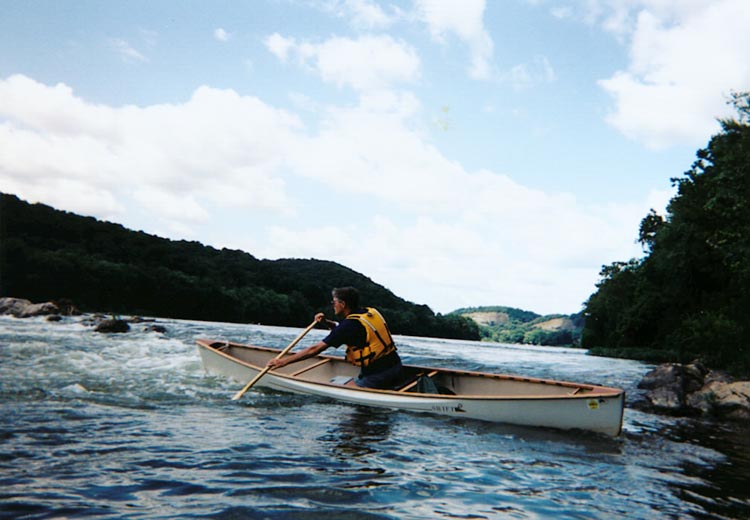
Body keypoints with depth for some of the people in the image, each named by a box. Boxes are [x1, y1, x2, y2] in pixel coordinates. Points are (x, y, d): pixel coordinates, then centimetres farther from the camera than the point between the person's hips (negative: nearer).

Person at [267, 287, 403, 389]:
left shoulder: (350, 324, -15)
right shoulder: (370, 312, 9)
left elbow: (316, 349, -13)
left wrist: (284, 361, -7)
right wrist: (326, 322, 13)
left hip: (378, 374, -9)